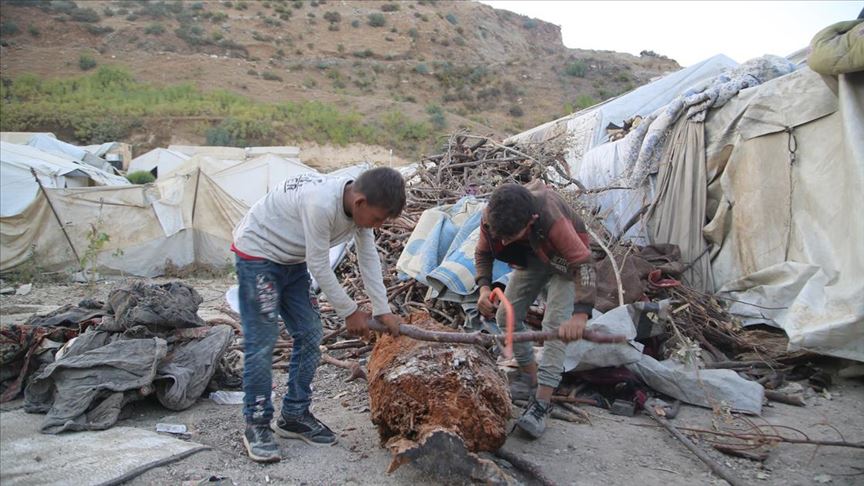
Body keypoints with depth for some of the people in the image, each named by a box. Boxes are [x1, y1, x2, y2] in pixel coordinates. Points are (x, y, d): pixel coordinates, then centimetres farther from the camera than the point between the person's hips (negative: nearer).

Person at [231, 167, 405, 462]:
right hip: (257, 253, -8)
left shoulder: (360, 207, -10)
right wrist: (349, 311, -17)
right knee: (261, 341, -9)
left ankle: (294, 416, 17)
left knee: (309, 336, 5)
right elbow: (319, 266, -28)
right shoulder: (321, 203, -36)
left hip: (293, 261, 9)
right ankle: (256, 425, 4)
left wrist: (383, 310, -5)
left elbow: (369, 259, -3)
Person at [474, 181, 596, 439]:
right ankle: (530, 379, 21)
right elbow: (483, 253, -10)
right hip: (530, 258, 6)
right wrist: (484, 287, -28)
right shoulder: (490, 217, -29)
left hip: (564, 259, -5)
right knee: (506, 317, 3)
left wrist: (580, 314, -56)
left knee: (555, 325, -19)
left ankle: (541, 404, -18)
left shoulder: (553, 221, -43)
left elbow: (583, 263, -44)